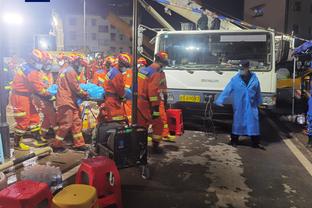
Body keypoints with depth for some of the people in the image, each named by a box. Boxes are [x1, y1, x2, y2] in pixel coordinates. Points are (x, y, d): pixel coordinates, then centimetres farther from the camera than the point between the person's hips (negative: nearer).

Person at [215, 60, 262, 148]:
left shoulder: (254, 78, 2)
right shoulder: (235, 79, -6)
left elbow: (258, 93, 12)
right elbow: (227, 90, -9)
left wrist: (259, 103, 17)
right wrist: (220, 100, -17)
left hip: (252, 106, 2)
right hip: (239, 107, -2)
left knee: (253, 123, 6)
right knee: (237, 122, 7)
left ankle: (255, 142, 17)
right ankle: (234, 140, 20)